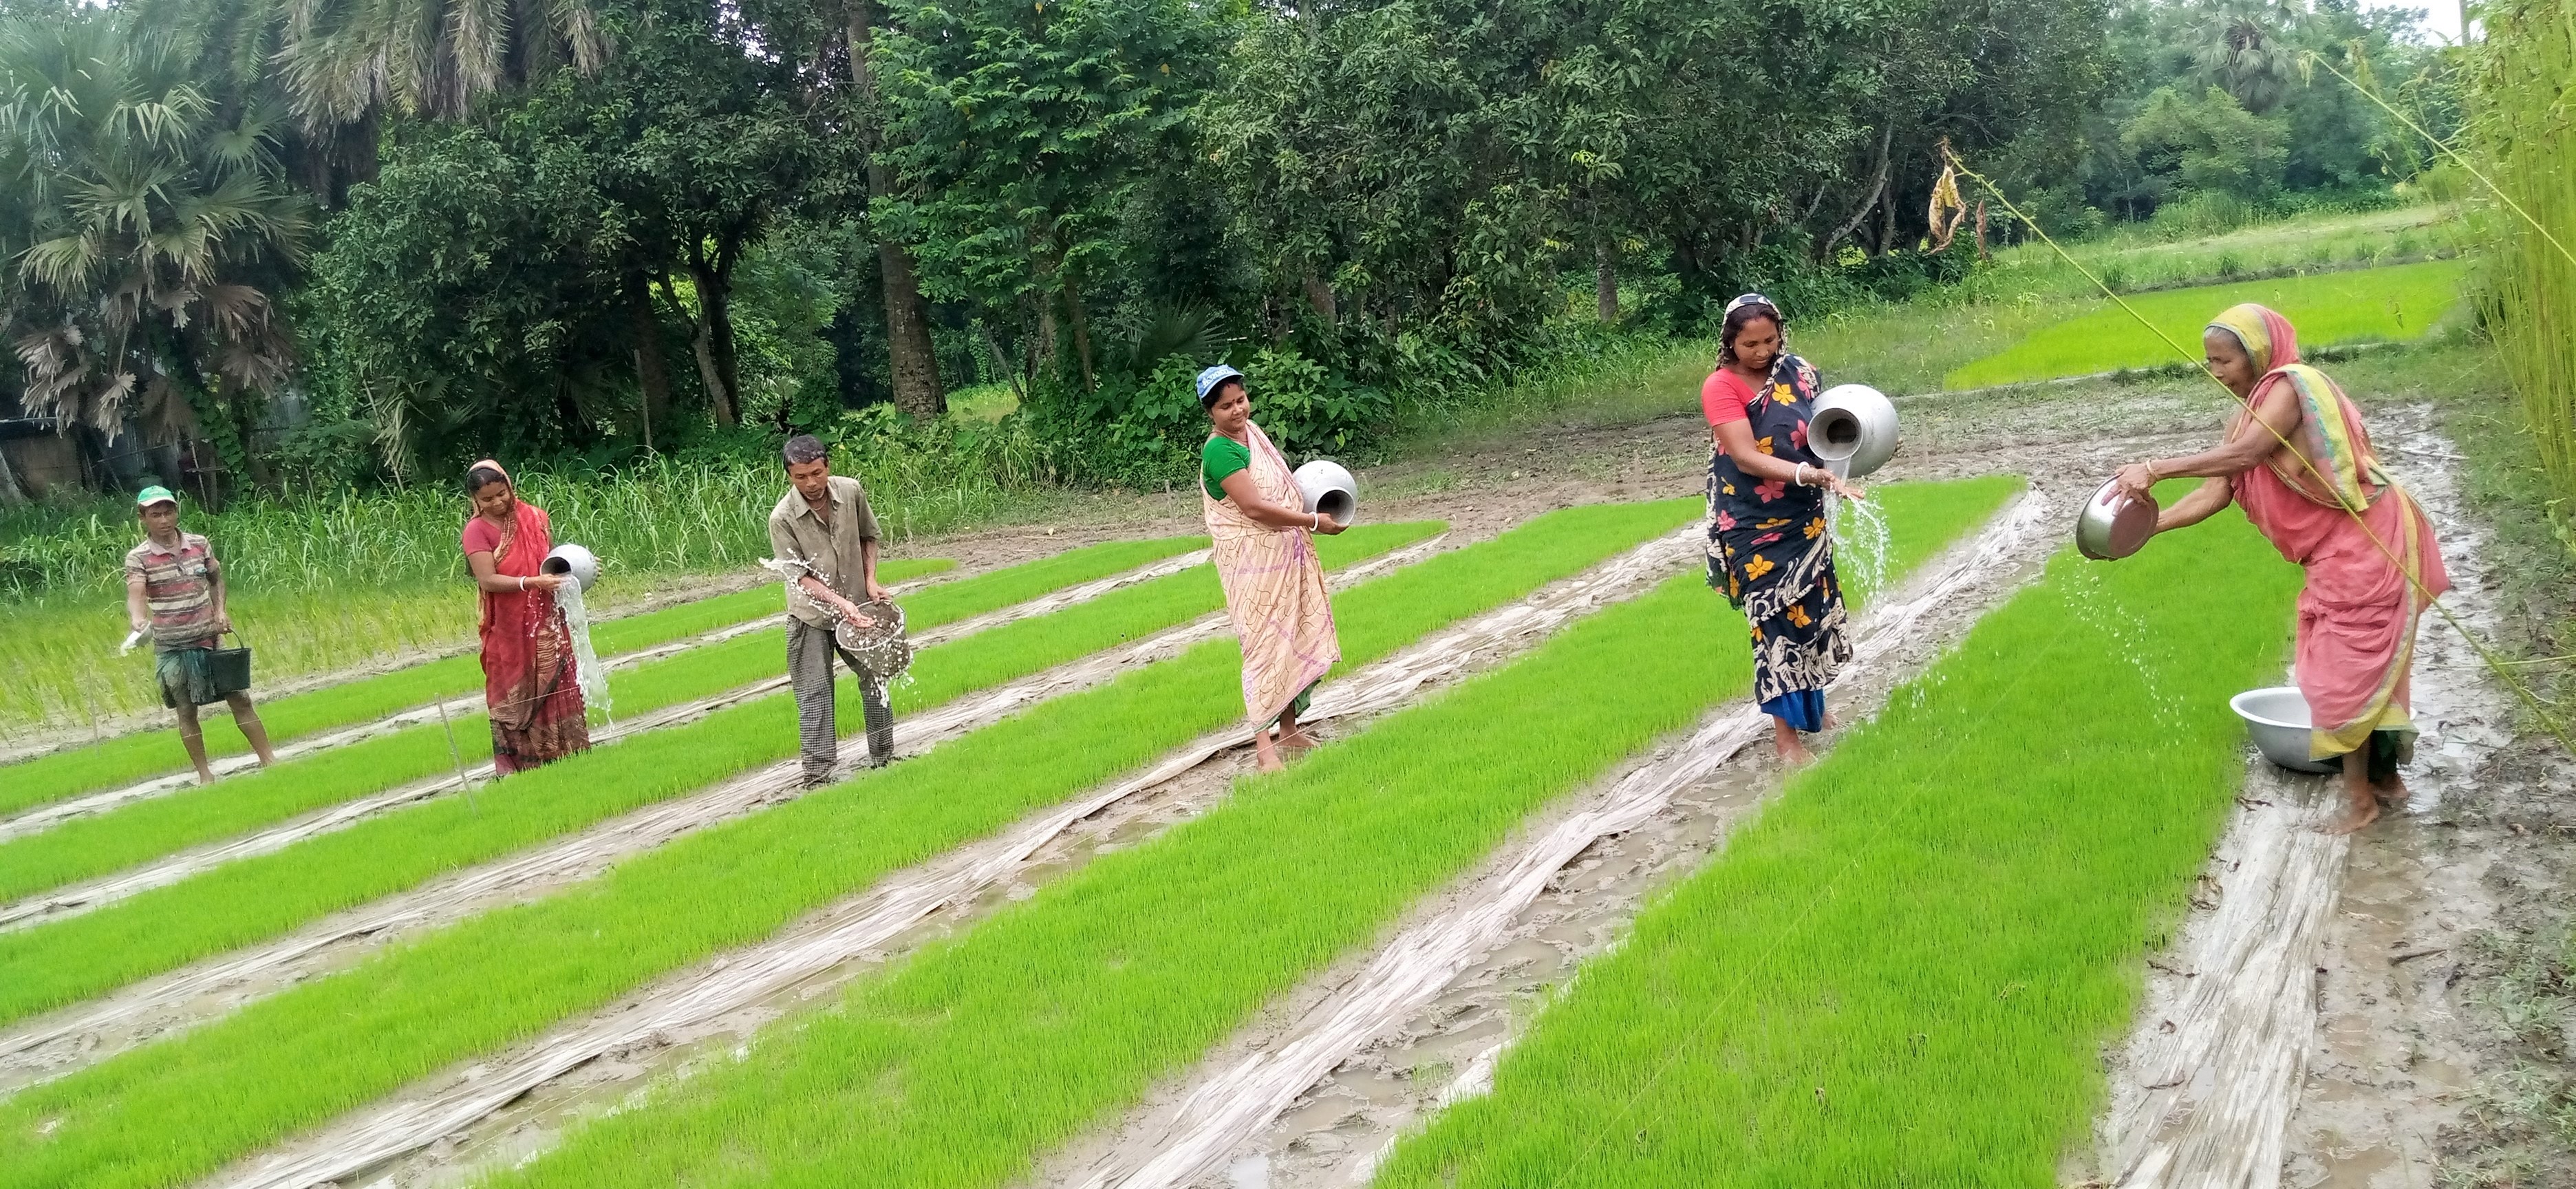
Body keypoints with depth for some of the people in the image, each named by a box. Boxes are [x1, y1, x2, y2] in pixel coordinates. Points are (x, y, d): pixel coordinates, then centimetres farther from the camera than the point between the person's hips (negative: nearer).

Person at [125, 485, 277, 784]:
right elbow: (135, 594, -23)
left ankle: (269, 759, 11)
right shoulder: (138, 558, -7)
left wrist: (220, 611, 2)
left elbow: (216, 579, 18)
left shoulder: (199, 544, 3)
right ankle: (205, 775, 13)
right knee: (186, 712, 5)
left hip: (209, 639, 2)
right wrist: (138, 620, -43)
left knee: (240, 699, 3)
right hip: (172, 647, -2)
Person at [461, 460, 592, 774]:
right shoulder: (477, 530, -10)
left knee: (558, 688, 9)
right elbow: (488, 580, -18)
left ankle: (567, 757, 19)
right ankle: (511, 768, 11)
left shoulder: (535, 517, 2)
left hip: (547, 625, 4)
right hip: (508, 630, -4)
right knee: (512, 697, 4)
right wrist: (534, 582, -27)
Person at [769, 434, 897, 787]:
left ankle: (883, 757, 31)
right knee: (814, 693, -5)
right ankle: (817, 776, 0)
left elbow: (868, 536, 8)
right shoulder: (782, 518, -21)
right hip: (811, 616, -4)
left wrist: (870, 581, -3)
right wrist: (841, 602, -31)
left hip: (857, 607, 4)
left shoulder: (851, 492, -10)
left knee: (875, 680, 14)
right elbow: (800, 575, -20)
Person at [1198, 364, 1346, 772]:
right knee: (1264, 646, -7)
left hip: (1287, 556, 9)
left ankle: (1289, 728, 25)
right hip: (1252, 562, -9)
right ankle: (1263, 743, -3)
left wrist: (1309, 483, 7)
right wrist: (1313, 521, -19)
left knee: (1296, 639, 14)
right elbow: (1254, 507, -25)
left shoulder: (1252, 431, 8)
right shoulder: (1219, 451, -20)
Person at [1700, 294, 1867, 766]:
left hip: (1803, 515, 5)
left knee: (1812, 610, 17)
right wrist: (1808, 474, -36)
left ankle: (1811, 707, 38)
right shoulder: (1721, 387, -15)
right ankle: (1785, 733, 4)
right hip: (1751, 525, -5)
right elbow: (1746, 457, -24)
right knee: (1774, 620, -4)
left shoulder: (1798, 372, 0)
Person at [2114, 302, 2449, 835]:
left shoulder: (2290, 387, -19)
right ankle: (2384, 777, 30)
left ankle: (2361, 798, 7)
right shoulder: (2249, 415, 8)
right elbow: (2216, 491, 0)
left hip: (2363, 544, -9)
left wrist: (2154, 469, -39)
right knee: (2362, 668, 18)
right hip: (2337, 552, 9)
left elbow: (2243, 454, -35)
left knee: (2346, 672, -3)